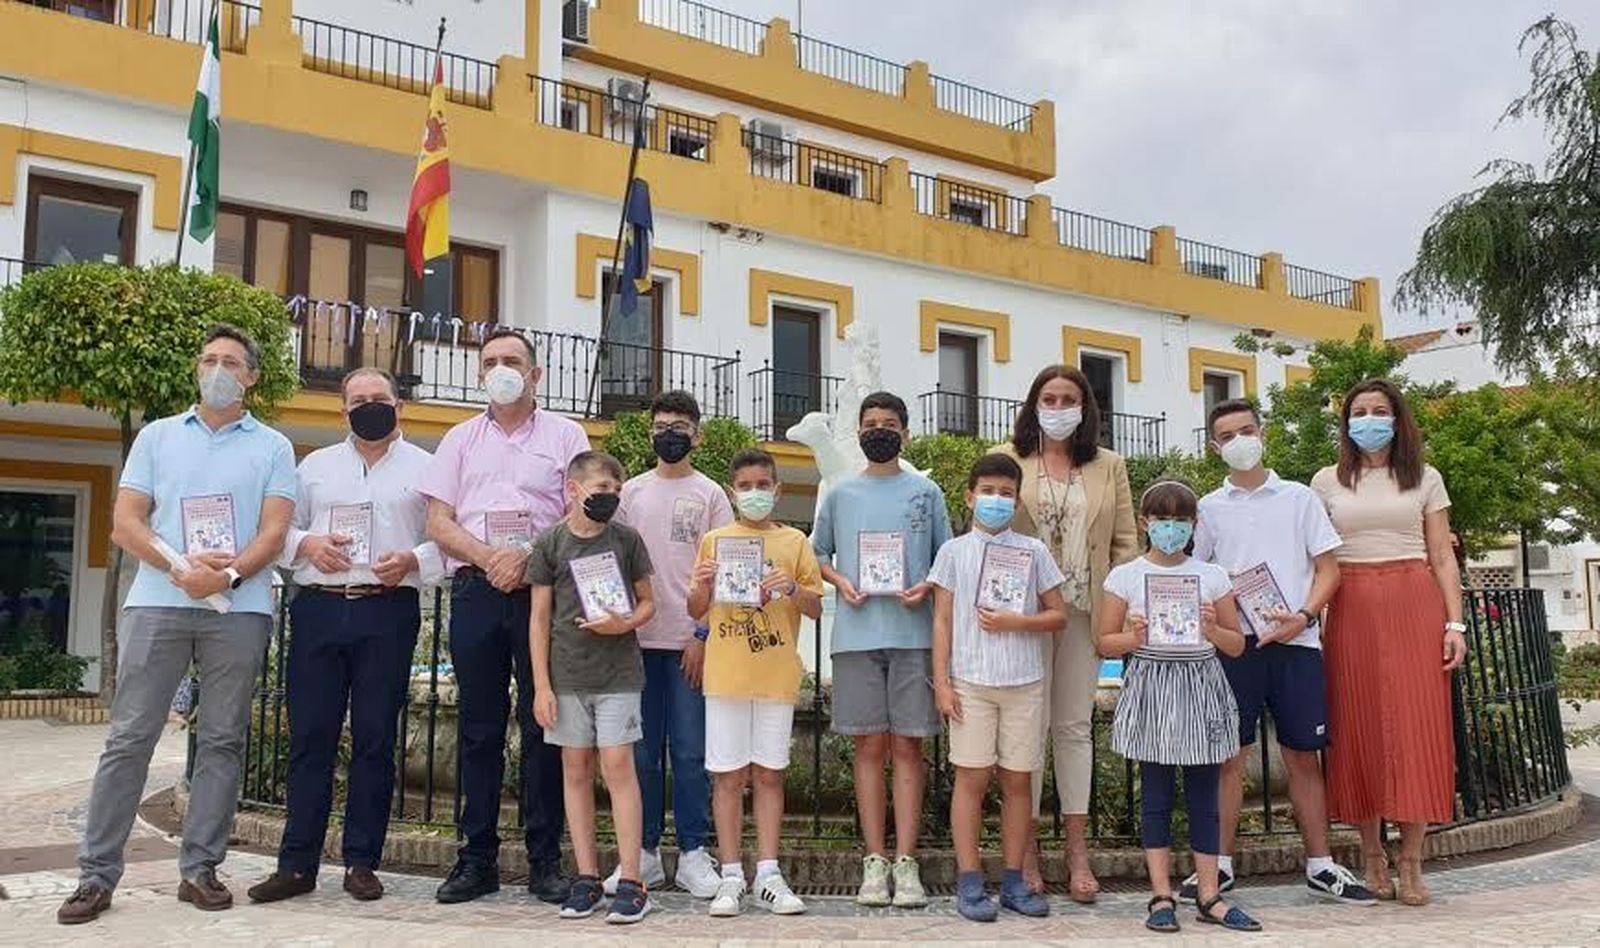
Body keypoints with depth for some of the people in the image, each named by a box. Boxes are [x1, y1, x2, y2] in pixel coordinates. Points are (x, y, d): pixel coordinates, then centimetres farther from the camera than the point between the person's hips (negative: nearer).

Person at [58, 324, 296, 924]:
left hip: (239, 609, 0)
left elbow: (275, 531, 0)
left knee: (222, 740, 3)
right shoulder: (157, 436, 14)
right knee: (129, 737, 0)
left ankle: (200, 869, 11)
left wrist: (228, 575, -17)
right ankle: (96, 872, 6)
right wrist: (180, 568, -11)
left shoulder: (272, 448, 10)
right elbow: (125, 523, 5)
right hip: (157, 603, 1)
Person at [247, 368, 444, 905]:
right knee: (310, 737, 2)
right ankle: (297, 864, 9)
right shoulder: (315, 465, 18)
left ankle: (362, 862, 11)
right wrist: (306, 544, -4)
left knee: (374, 739, 2)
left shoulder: (424, 468, 10)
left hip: (388, 613, -2)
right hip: (318, 610, 2)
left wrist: (412, 562, -13)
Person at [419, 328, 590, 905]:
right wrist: (489, 557, -9)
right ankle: (477, 858, 11)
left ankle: (545, 860, 5)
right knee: (479, 728, 4)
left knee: (543, 725, -1)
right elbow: (438, 523, 8)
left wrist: (526, 557, -13)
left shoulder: (565, 435, 10)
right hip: (475, 592, 2)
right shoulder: (461, 439, 16)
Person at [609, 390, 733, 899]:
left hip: (692, 641, -2)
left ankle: (693, 853, 9)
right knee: (641, 751, 6)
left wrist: (705, 637, -7)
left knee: (691, 752, 0)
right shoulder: (631, 491, 12)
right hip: (639, 639, 3)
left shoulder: (710, 495, 5)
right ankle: (645, 852, 15)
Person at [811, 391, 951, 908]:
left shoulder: (926, 492, 8)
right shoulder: (840, 494, 11)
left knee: (907, 747, 1)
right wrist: (841, 582, -2)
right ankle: (874, 861, 10)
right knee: (870, 746, 4)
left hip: (913, 633, -1)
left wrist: (926, 587, -8)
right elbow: (819, 553, 17)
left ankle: (906, 861, 6)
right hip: (857, 634, 1)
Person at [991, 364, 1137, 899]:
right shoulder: (1007, 460, 6)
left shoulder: (1108, 467, 13)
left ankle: (1077, 851, 14)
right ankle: (1026, 850, 9)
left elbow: (1125, 542, 11)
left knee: (1075, 726, 8)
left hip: (1083, 610, 2)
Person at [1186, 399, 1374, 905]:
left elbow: (1328, 569, 6)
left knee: (1303, 755, 6)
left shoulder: (1299, 497, 9)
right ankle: (1220, 864, 10)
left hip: (1295, 640, 0)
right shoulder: (1209, 507, 10)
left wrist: (1304, 615, -9)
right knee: (1228, 754, 1)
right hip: (1234, 641, 0)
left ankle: (1320, 865, 16)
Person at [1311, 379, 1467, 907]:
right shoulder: (1327, 482, 11)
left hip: (1414, 607, 0)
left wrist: (1455, 623, 0)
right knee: (1358, 727, -1)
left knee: (1417, 725, -4)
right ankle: (1371, 855, 10)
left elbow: (1442, 558, 9)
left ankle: (1410, 863, 3)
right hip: (1352, 610, 0)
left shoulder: (1425, 480, 11)